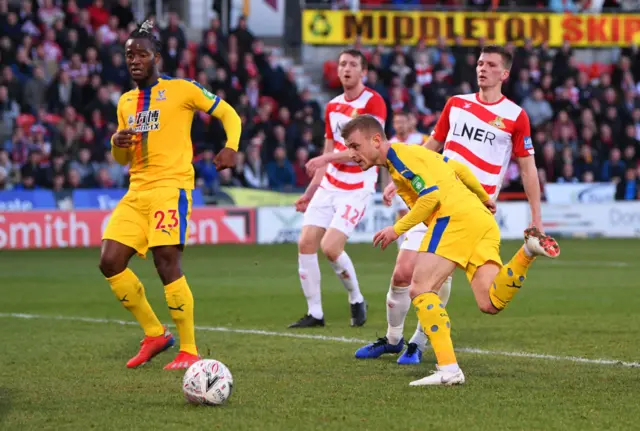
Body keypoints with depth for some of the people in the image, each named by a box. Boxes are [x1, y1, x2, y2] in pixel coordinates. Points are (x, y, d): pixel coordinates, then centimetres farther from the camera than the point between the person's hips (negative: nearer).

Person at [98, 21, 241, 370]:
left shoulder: (181, 89, 0)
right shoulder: (126, 102, 18)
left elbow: (227, 113, 4)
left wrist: (230, 147, -15)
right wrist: (118, 143, 1)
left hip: (171, 185, -7)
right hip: (137, 191, 7)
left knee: (167, 263, -17)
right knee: (110, 262, -3)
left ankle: (189, 351, -7)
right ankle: (155, 334, 12)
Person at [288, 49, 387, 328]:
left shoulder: (373, 103, -10)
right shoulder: (333, 106, 14)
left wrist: (326, 158, -23)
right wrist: (310, 191, 19)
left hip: (357, 187, -7)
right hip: (329, 184, 7)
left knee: (330, 247, -17)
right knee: (306, 242, -4)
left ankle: (356, 301, 8)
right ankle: (314, 313, 5)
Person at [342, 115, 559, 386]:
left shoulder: (398, 154, -3)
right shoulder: (412, 153, 27)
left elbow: (431, 194, -13)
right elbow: (459, 168, 34)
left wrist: (398, 229, -9)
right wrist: (484, 198, 47)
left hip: (456, 216, -9)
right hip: (482, 218, 9)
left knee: (420, 289, -12)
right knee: (490, 304, -6)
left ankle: (448, 369, -23)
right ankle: (528, 252, -20)